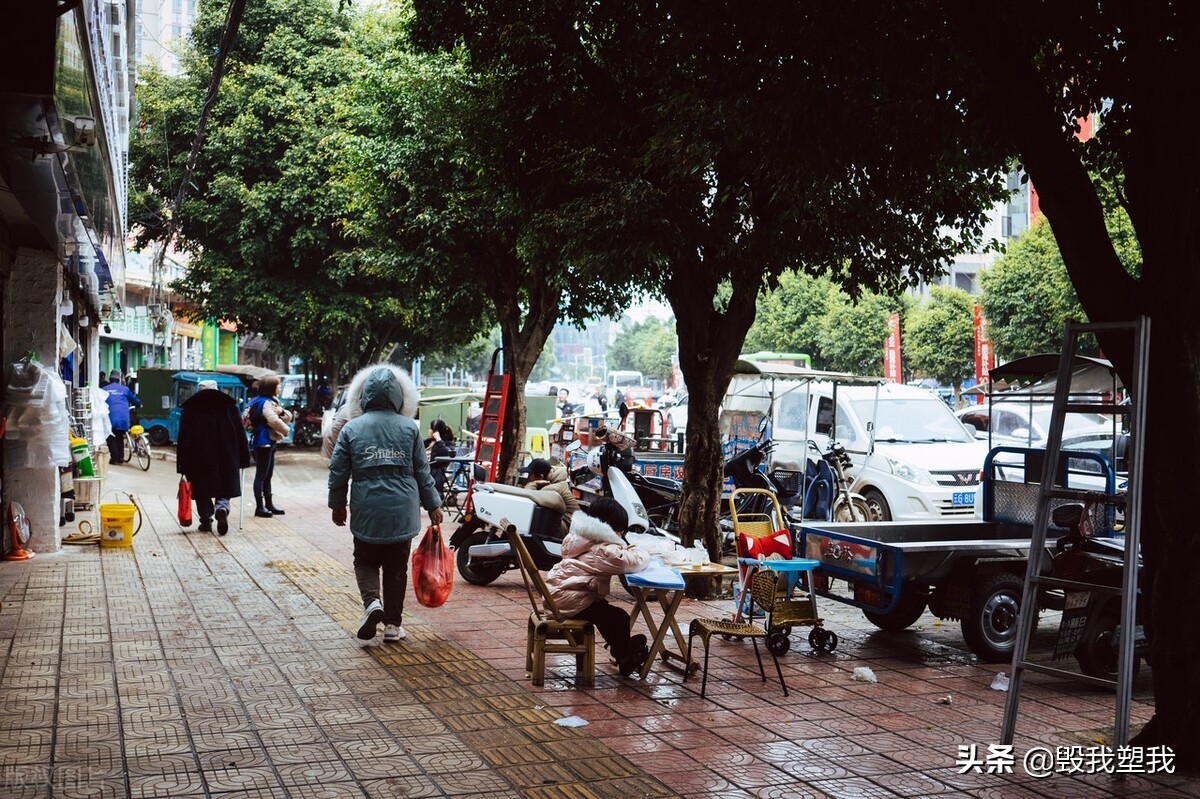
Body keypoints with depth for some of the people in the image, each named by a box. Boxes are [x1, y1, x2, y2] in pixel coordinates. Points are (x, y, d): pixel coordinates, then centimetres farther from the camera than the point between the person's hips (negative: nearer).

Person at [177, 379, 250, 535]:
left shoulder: (189, 408, 4)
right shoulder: (229, 405, 7)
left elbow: (183, 439, 0)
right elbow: (241, 435, 6)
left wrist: (182, 464, 1)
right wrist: (244, 459, 9)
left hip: (198, 458, -1)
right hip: (226, 457, 1)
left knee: (202, 491, 9)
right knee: (223, 488, 7)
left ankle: (206, 521, 6)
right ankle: (222, 507, -21)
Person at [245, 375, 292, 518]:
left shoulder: (271, 401, 15)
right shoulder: (265, 403, -16)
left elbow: (288, 417, 15)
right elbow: (274, 421, -27)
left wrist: (281, 411, -5)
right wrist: (285, 430, -11)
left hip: (269, 442, 10)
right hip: (263, 442, -10)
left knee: (268, 474, 14)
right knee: (261, 474, -5)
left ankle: (269, 504, 21)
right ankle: (259, 507, -2)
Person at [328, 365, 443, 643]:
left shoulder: (351, 429, -2)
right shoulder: (410, 428, -1)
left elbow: (338, 471, 1)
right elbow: (422, 471, 3)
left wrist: (337, 505, 14)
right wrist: (433, 505, 12)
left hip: (366, 512, 0)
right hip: (402, 512, 1)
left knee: (365, 561, 16)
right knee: (396, 568, 11)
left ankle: (372, 601, -9)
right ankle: (393, 624, 13)